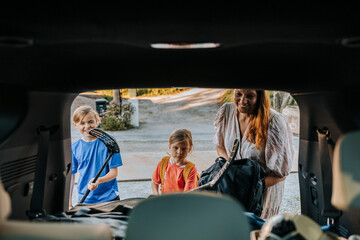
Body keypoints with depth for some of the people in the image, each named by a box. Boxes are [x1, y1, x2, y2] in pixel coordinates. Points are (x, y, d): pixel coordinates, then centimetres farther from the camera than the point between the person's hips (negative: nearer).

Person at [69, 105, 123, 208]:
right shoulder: (74, 148, 1)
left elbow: (113, 172, -8)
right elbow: (70, 175, 7)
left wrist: (99, 181, -26)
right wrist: (68, 203, 2)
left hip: (108, 198, -2)